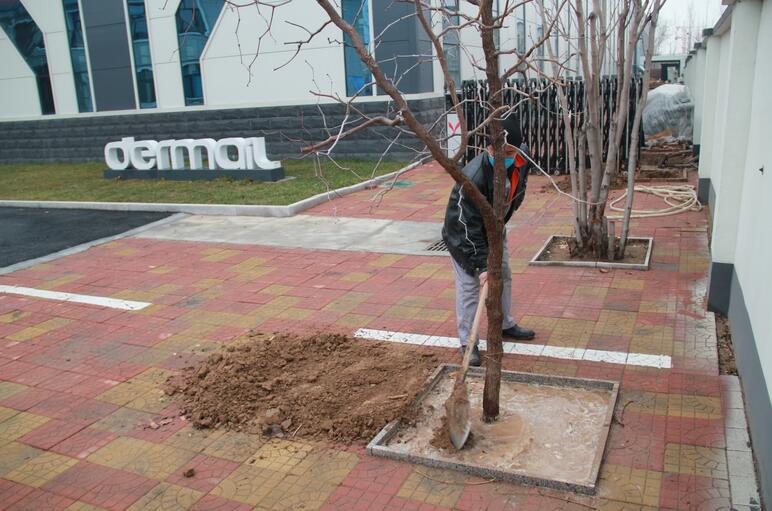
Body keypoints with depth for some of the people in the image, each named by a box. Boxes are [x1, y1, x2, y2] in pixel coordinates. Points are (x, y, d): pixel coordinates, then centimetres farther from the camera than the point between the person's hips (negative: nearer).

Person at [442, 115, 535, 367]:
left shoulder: (521, 159, -19)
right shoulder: (473, 177, -40)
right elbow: (469, 227, -36)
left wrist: (502, 219, 14)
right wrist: (481, 264, -36)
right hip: (463, 234, -7)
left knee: (504, 276, 18)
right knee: (468, 285, -7)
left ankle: (506, 325, 38)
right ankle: (467, 342, 6)